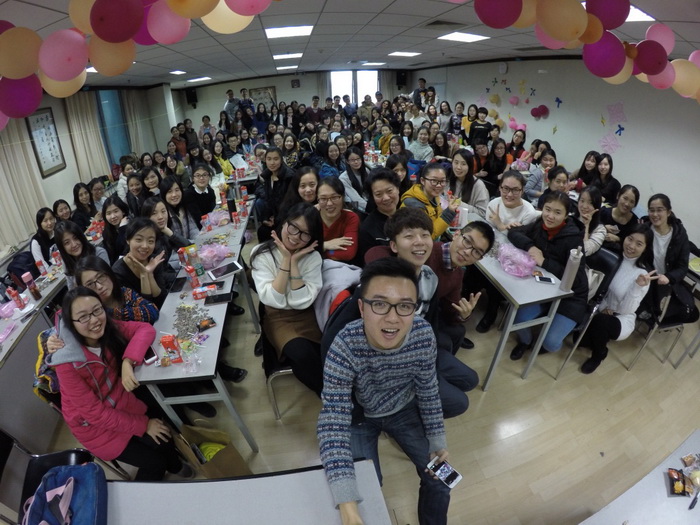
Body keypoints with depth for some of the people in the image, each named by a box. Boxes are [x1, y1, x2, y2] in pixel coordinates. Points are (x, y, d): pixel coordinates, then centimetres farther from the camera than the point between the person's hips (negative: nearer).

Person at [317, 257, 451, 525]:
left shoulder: (424, 335, -28)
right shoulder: (345, 347, -38)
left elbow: (428, 390, -9)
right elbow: (333, 425, -37)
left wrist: (438, 440, 1)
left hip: (404, 410, 3)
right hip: (359, 417, -2)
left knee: (440, 479, 8)